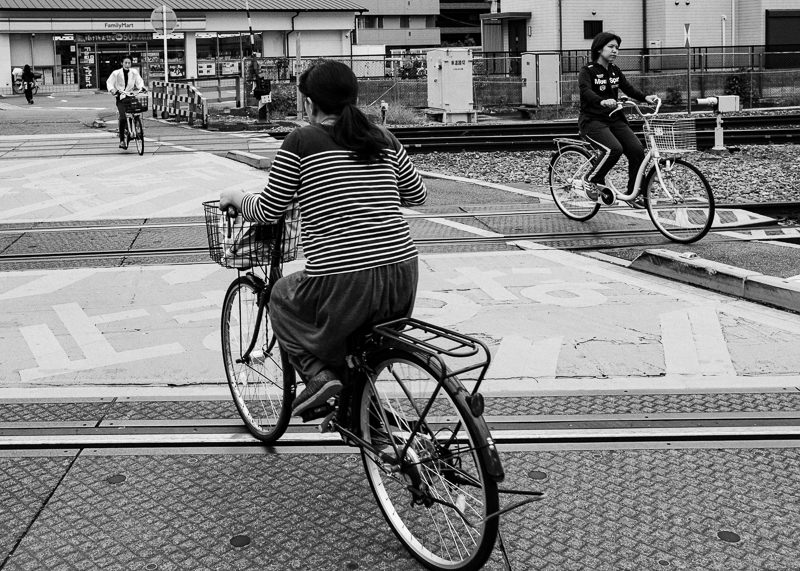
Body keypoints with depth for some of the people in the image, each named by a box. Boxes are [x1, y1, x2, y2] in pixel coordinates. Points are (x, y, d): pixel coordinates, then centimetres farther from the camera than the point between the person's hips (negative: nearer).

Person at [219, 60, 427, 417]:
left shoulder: (301, 142, 0)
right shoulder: (384, 141, 13)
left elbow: (267, 211, 5)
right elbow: (418, 195, 25)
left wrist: (236, 198, 25)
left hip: (339, 281, -5)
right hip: (403, 276, 5)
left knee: (282, 298, 27)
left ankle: (318, 374, 9)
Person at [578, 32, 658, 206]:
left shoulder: (615, 71, 13)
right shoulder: (587, 72, -8)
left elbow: (628, 89, 6)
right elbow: (586, 92, -26)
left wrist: (645, 97, -14)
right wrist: (602, 101, -45)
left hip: (614, 119, 6)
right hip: (592, 120, -6)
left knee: (637, 151, -12)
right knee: (614, 149, -31)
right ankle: (592, 181, -7)